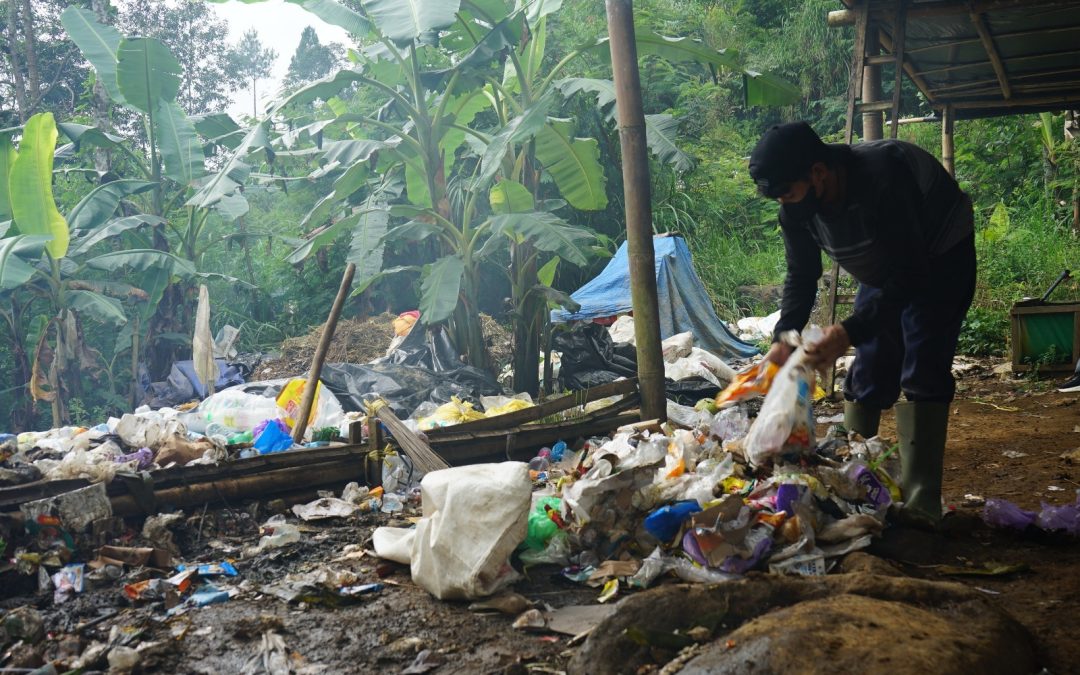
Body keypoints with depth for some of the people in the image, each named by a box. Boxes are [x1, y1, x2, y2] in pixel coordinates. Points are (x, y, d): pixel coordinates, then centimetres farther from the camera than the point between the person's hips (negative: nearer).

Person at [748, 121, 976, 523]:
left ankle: (920, 503, -13)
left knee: (922, 375, -15)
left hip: (939, 260, -6)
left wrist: (851, 331, -45)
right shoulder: (796, 209, -17)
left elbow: (909, 278, -37)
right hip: (886, 269, 7)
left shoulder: (884, 177, -39)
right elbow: (801, 277, -7)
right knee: (867, 373, 4)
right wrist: (783, 337, -23)